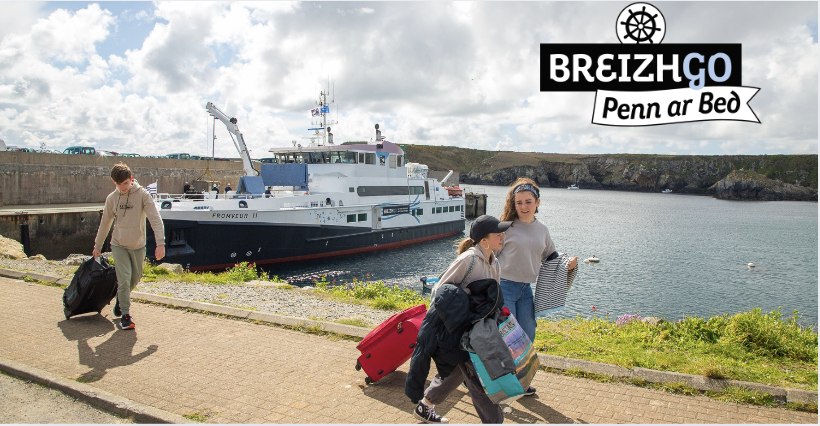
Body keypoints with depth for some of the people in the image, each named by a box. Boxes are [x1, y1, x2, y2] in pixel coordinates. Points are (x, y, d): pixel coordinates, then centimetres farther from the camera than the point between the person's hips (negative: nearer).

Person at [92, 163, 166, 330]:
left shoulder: (142, 194, -12)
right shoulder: (111, 198, -2)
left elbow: (155, 219, -18)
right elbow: (105, 223, 10)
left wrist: (160, 243, -27)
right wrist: (97, 246, 16)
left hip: (138, 246, 0)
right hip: (119, 245, 0)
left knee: (136, 277, 12)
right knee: (124, 279, -10)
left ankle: (121, 298, 41)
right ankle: (125, 315, 1)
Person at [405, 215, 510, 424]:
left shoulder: (494, 264, 6)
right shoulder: (468, 259, -21)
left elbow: (492, 298, 14)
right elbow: (441, 289, -17)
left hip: (473, 328, 9)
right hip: (454, 330, -9)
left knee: (456, 372, 21)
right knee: (479, 379, -3)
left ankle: (424, 406, 40)